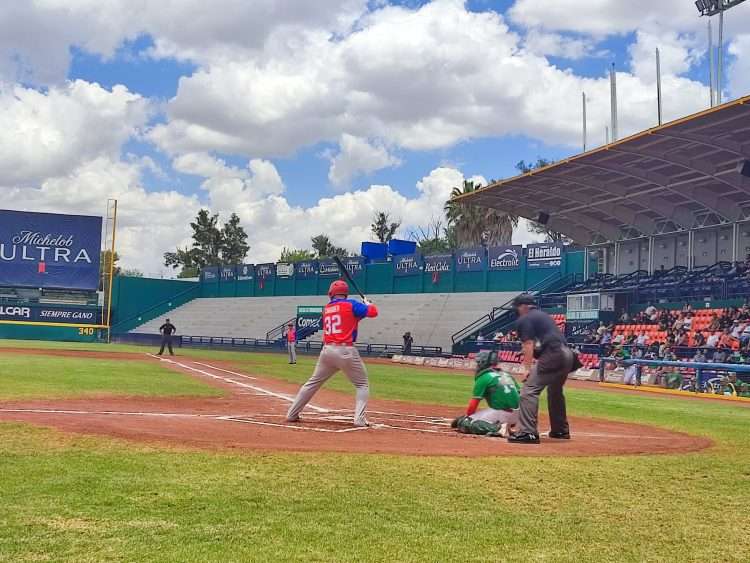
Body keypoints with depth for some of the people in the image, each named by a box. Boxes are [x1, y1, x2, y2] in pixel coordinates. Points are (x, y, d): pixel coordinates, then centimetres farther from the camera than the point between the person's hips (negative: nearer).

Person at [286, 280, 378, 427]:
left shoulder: (326, 309, 15)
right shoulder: (350, 304, -1)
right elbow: (373, 312, -6)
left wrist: (359, 313, 21)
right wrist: (368, 304, 14)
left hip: (327, 350, 5)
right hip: (345, 351, -5)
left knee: (313, 383, 17)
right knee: (362, 384, 8)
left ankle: (292, 414, 22)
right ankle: (359, 419, -7)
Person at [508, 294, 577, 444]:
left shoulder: (525, 319, 2)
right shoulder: (544, 315, 28)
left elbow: (528, 345, -8)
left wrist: (528, 368, -11)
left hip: (553, 355, -9)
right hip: (567, 354, 9)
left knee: (529, 390, -12)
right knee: (555, 392, 26)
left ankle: (528, 433, -21)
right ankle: (561, 430, 37)